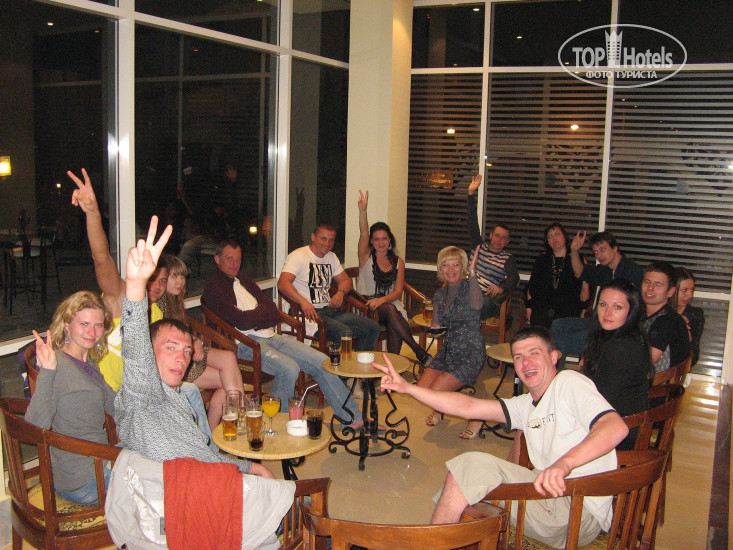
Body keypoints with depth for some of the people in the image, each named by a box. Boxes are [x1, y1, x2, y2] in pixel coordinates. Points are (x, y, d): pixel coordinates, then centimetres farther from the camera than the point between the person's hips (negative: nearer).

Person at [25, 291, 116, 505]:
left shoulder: (88, 363, 9)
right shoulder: (56, 363, -18)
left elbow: (116, 406, 16)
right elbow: (36, 426, -29)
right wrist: (46, 372, -38)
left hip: (97, 462, 9)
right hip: (81, 481, -9)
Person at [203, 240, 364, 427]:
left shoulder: (246, 282, 23)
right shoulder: (213, 289, -2)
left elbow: (275, 314, 12)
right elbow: (242, 322, -15)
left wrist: (253, 318, -6)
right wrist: (261, 311, 2)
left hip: (271, 336, 8)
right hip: (245, 342, -7)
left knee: (322, 362, -5)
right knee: (289, 368, -32)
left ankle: (354, 418, 4)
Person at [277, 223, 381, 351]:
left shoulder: (331, 257, 20)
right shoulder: (298, 255, -5)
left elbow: (345, 280, 24)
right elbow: (282, 284, -18)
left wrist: (341, 292, -1)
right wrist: (303, 302, -33)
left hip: (331, 311, 8)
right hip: (310, 312, -8)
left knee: (374, 328, -3)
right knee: (345, 333, -33)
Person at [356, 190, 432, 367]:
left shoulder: (398, 262, 11)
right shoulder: (366, 257, 6)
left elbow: (398, 292, 3)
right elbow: (363, 234, -14)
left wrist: (382, 300, -18)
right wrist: (362, 210, -32)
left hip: (390, 305, 2)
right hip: (367, 307, -2)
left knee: (394, 327, -33)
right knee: (390, 310, -34)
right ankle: (418, 351, -29)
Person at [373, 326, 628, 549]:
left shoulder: (569, 382, -3)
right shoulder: (527, 406, 20)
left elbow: (616, 427, -20)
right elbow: (468, 406, 13)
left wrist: (564, 464, -36)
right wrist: (407, 387, 5)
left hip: (579, 513, -8)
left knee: (475, 465, -17)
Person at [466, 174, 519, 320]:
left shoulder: (508, 259, 12)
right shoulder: (480, 247, 21)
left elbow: (514, 278, -6)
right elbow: (472, 223, 14)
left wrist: (502, 288, -31)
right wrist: (471, 193, 7)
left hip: (488, 298, -2)